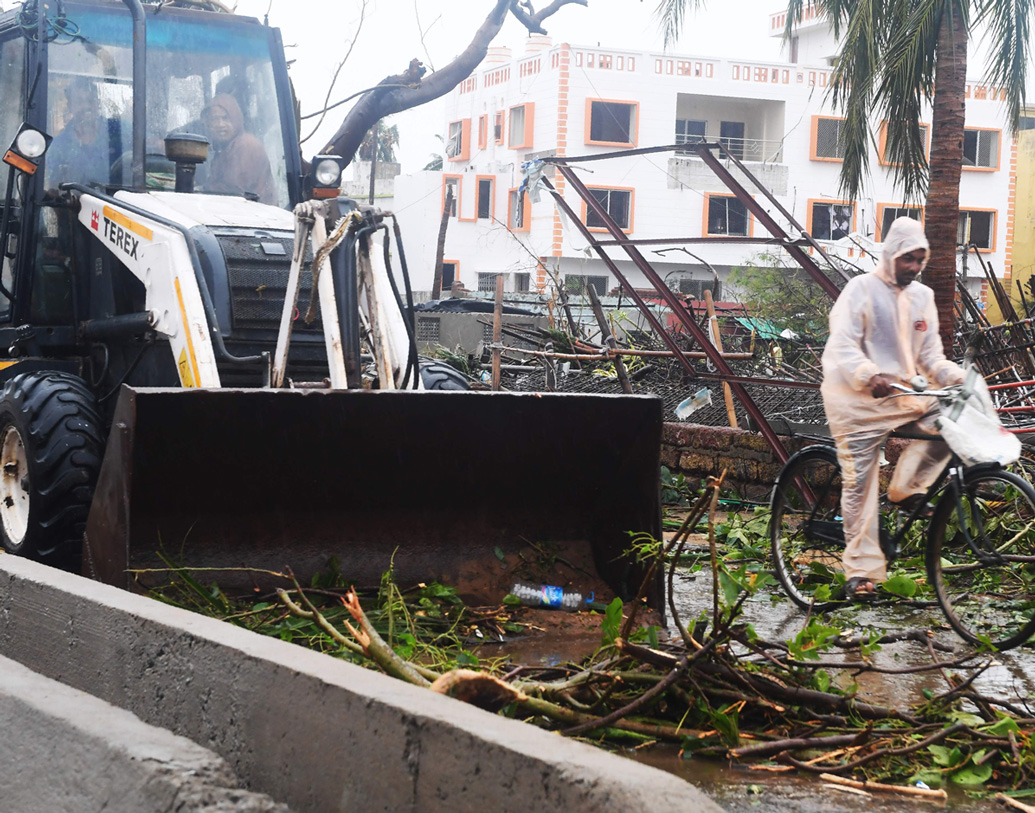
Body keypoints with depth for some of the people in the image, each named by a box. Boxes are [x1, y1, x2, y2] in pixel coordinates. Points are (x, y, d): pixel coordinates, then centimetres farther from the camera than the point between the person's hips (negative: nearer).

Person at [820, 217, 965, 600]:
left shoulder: (923, 297, 11)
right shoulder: (862, 289, -8)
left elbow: (931, 355, 12)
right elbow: (842, 347, -17)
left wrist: (958, 378, -9)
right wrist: (870, 376, -35)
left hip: (903, 395, 6)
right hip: (858, 400, -5)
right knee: (859, 484, -4)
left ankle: (906, 490, -1)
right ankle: (862, 571, 4)